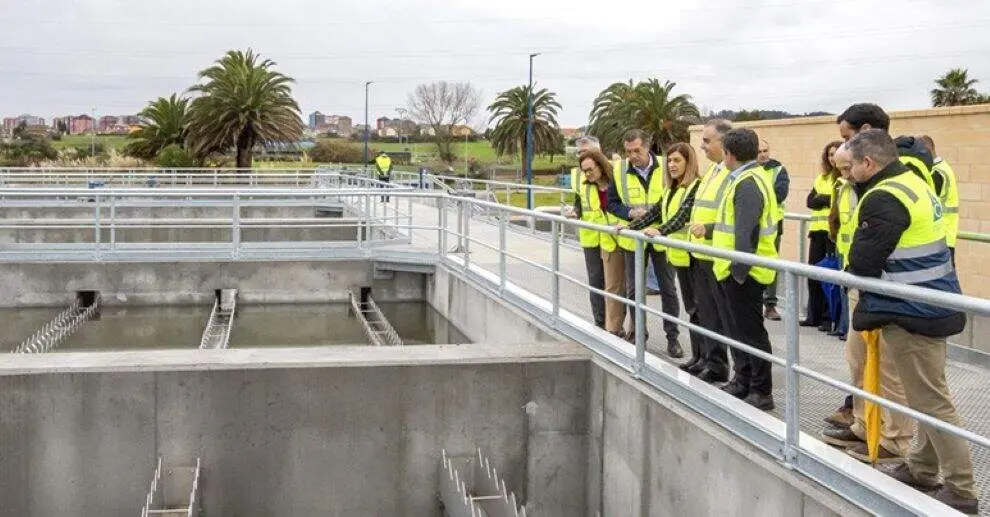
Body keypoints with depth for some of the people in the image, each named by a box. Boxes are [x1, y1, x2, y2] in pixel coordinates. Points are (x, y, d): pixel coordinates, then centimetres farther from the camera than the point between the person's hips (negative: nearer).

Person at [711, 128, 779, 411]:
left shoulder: (747, 184, -19)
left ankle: (762, 392, 4)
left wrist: (739, 270, -24)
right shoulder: (745, 179, 15)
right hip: (736, 270, 10)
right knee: (739, 329, 18)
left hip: (744, 272, -10)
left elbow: (746, 232, -24)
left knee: (751, 331, -3)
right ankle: (743, 382, 29)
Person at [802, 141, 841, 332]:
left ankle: (829, 317, 6)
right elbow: (811, 201, 5)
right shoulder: (822, 177, 17)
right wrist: (830, 199, -11)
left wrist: (822, 199, -12)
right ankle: (814, 315, 18)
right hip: (818, 229, 6)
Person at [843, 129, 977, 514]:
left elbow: (862, 263, -20)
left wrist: (870, 294, 1)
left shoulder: (884, 199, -20)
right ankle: (923, 468, 31)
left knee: (931, 401, -3)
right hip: (933, 305, 10)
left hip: (911, 313, -10)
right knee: (928, 393, 18)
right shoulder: (914, 183, 12)